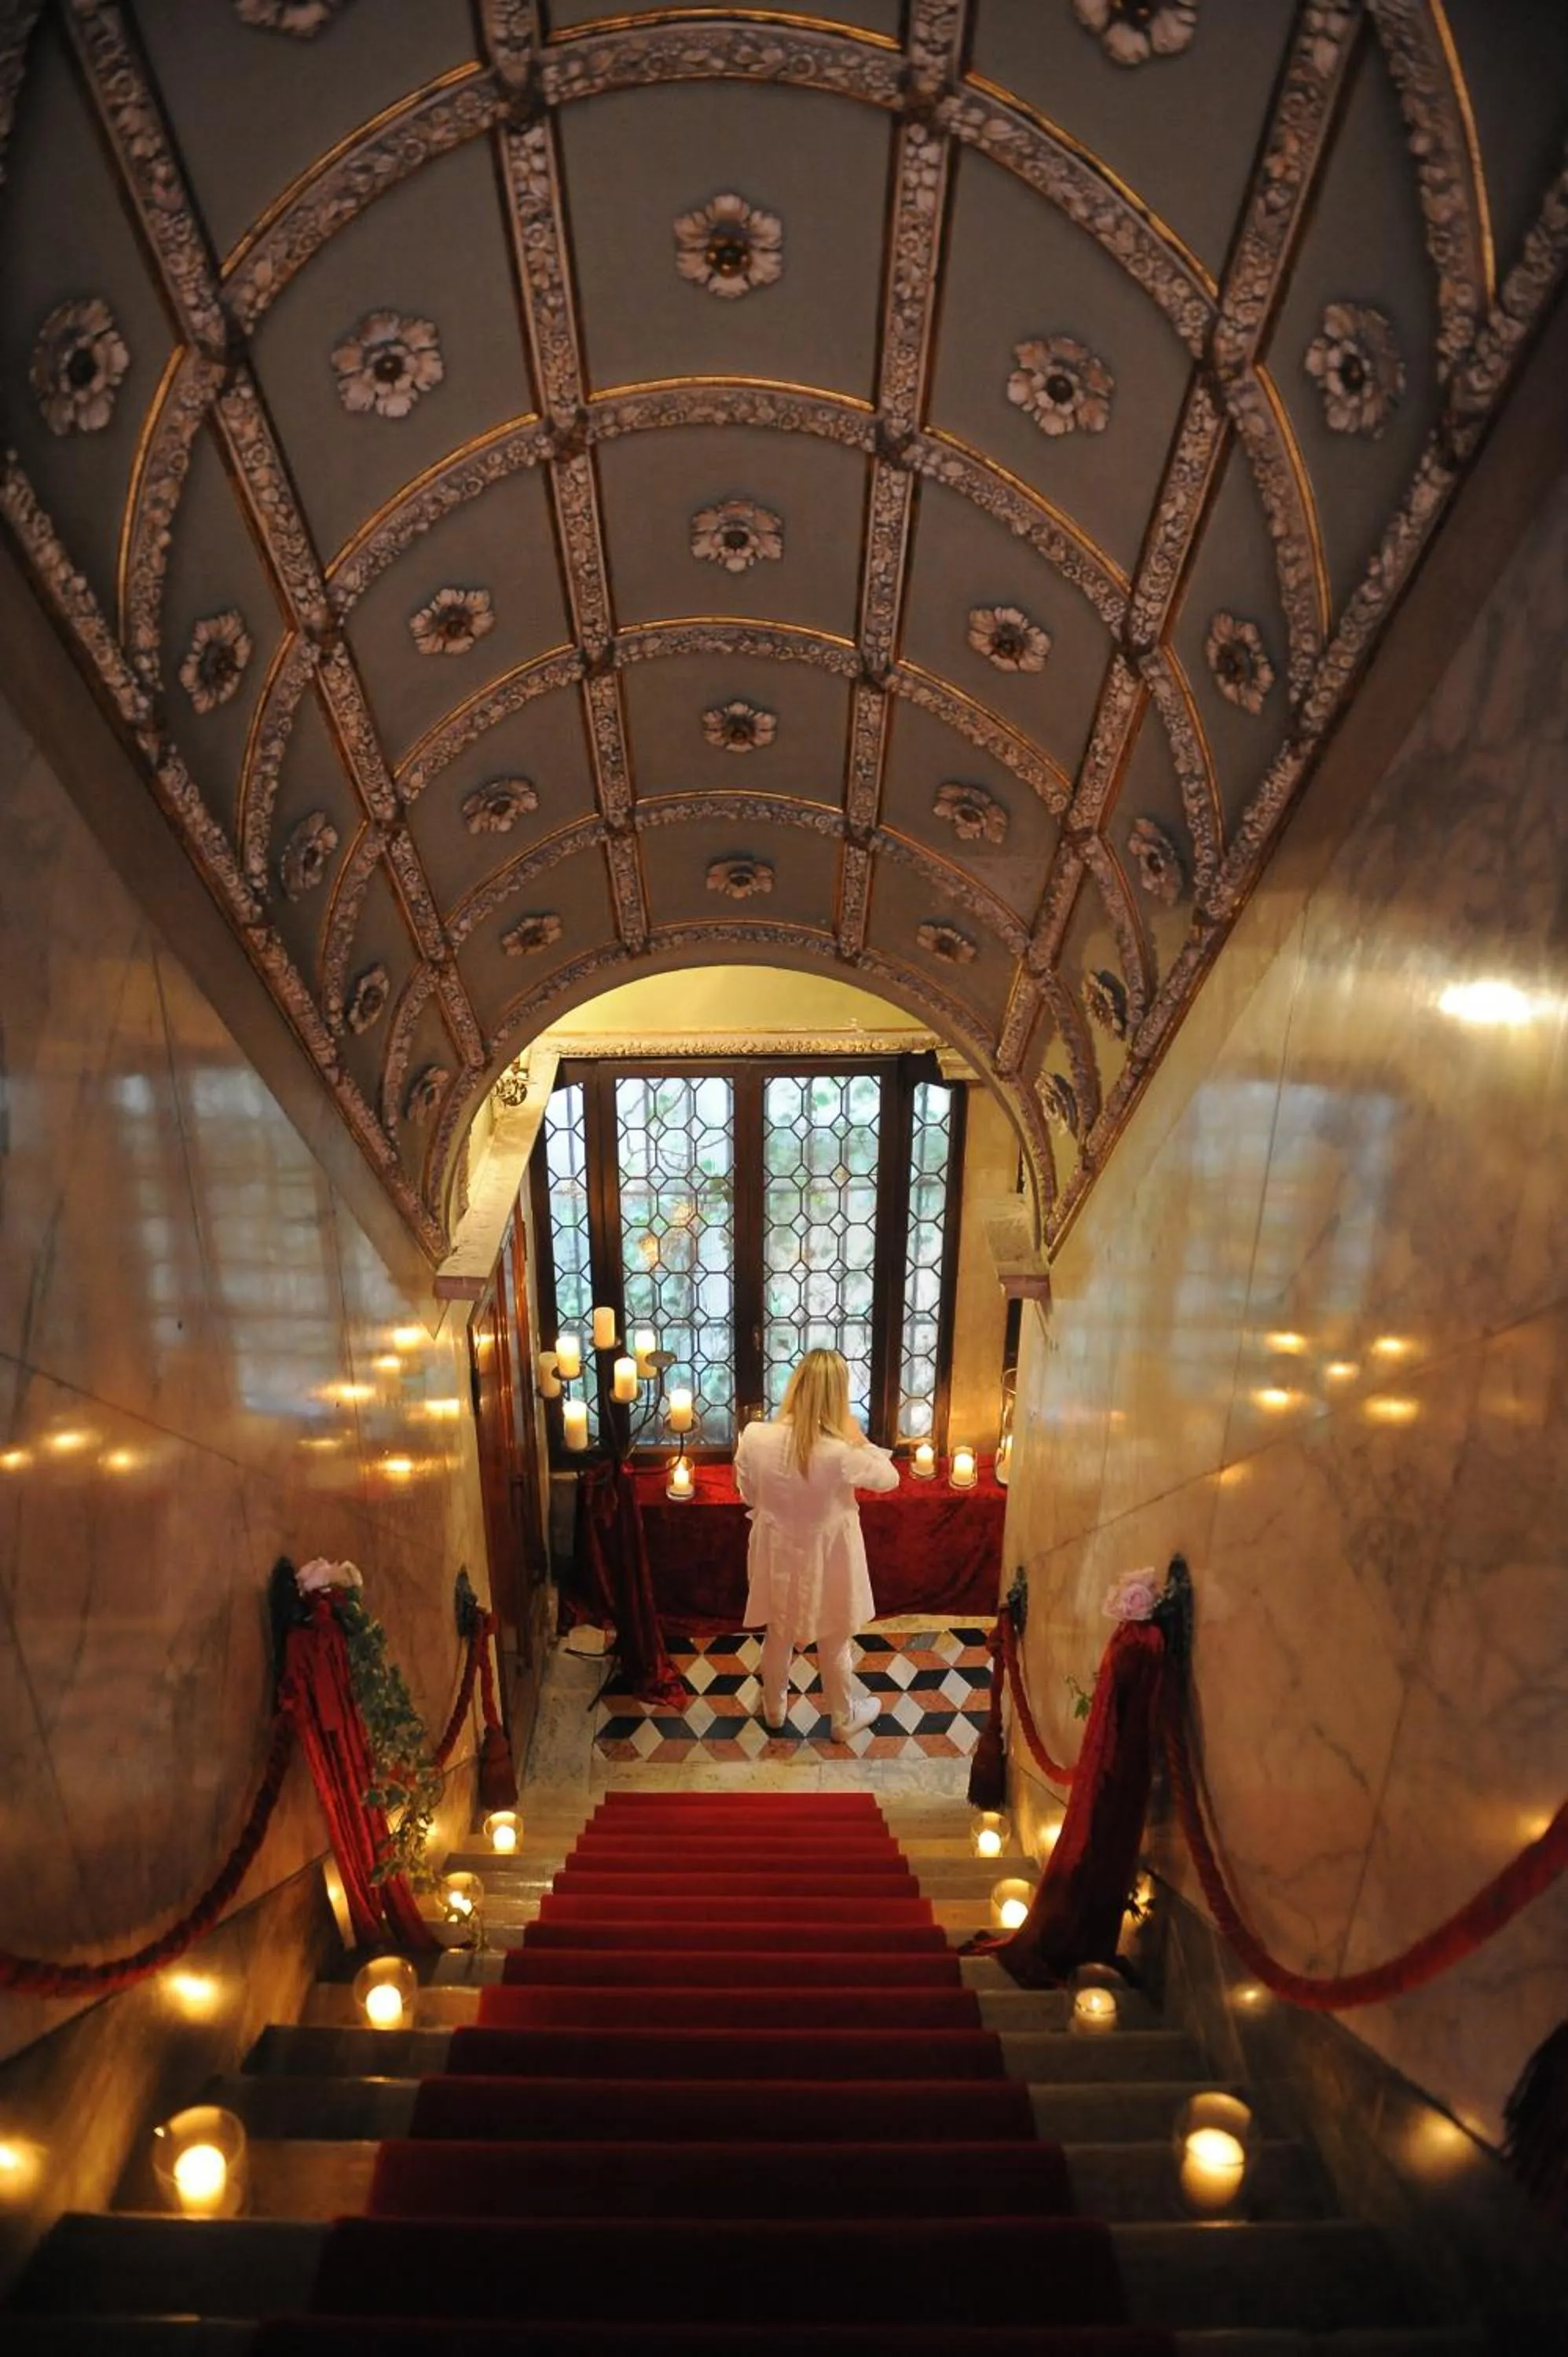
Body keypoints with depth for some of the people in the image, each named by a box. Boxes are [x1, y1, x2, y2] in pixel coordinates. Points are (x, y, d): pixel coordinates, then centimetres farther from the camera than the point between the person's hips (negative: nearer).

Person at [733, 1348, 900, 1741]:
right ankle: (844, 1718, 47)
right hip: (825, 1561, -3)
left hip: (777, 1556, 3)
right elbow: (890, 1478, -12)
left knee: (778, 1636, 29)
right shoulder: (841, 1453, -32)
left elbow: (749, 1495, -4)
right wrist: (858, 1439, -8)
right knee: (834, 1646, 23)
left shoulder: (755, 1438, -23)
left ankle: (774, 1710, 52)